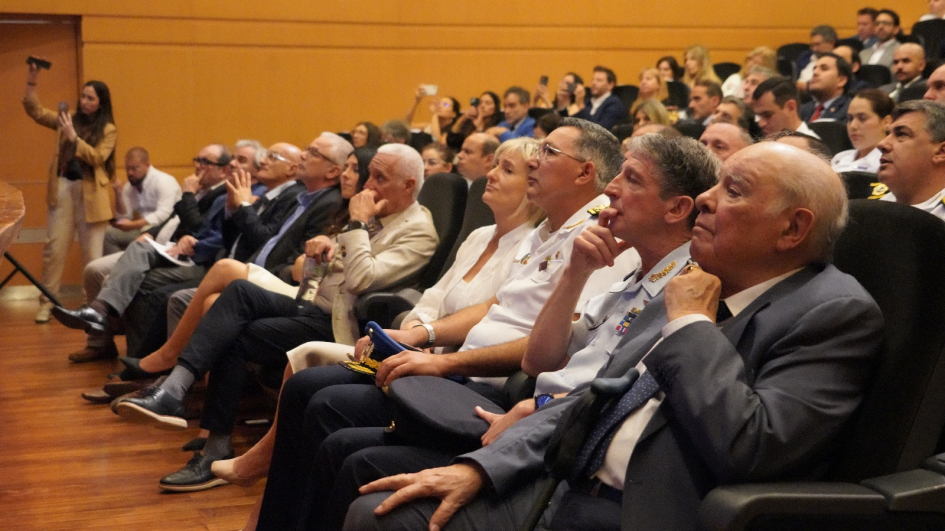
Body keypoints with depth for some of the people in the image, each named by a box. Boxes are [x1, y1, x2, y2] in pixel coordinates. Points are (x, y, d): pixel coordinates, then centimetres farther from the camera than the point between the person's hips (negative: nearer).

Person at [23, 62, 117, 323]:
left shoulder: (108, 130, -2)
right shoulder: (69, 119, 10)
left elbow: (97, 158, -13)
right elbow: (36, 112, 9)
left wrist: (73, 137, -21)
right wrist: (32, 83, -4)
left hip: (90, 193, -3)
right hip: (63, 188, 3)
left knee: (92, 251, 2)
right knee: (54, 247, 3)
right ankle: (47, 301, 10)